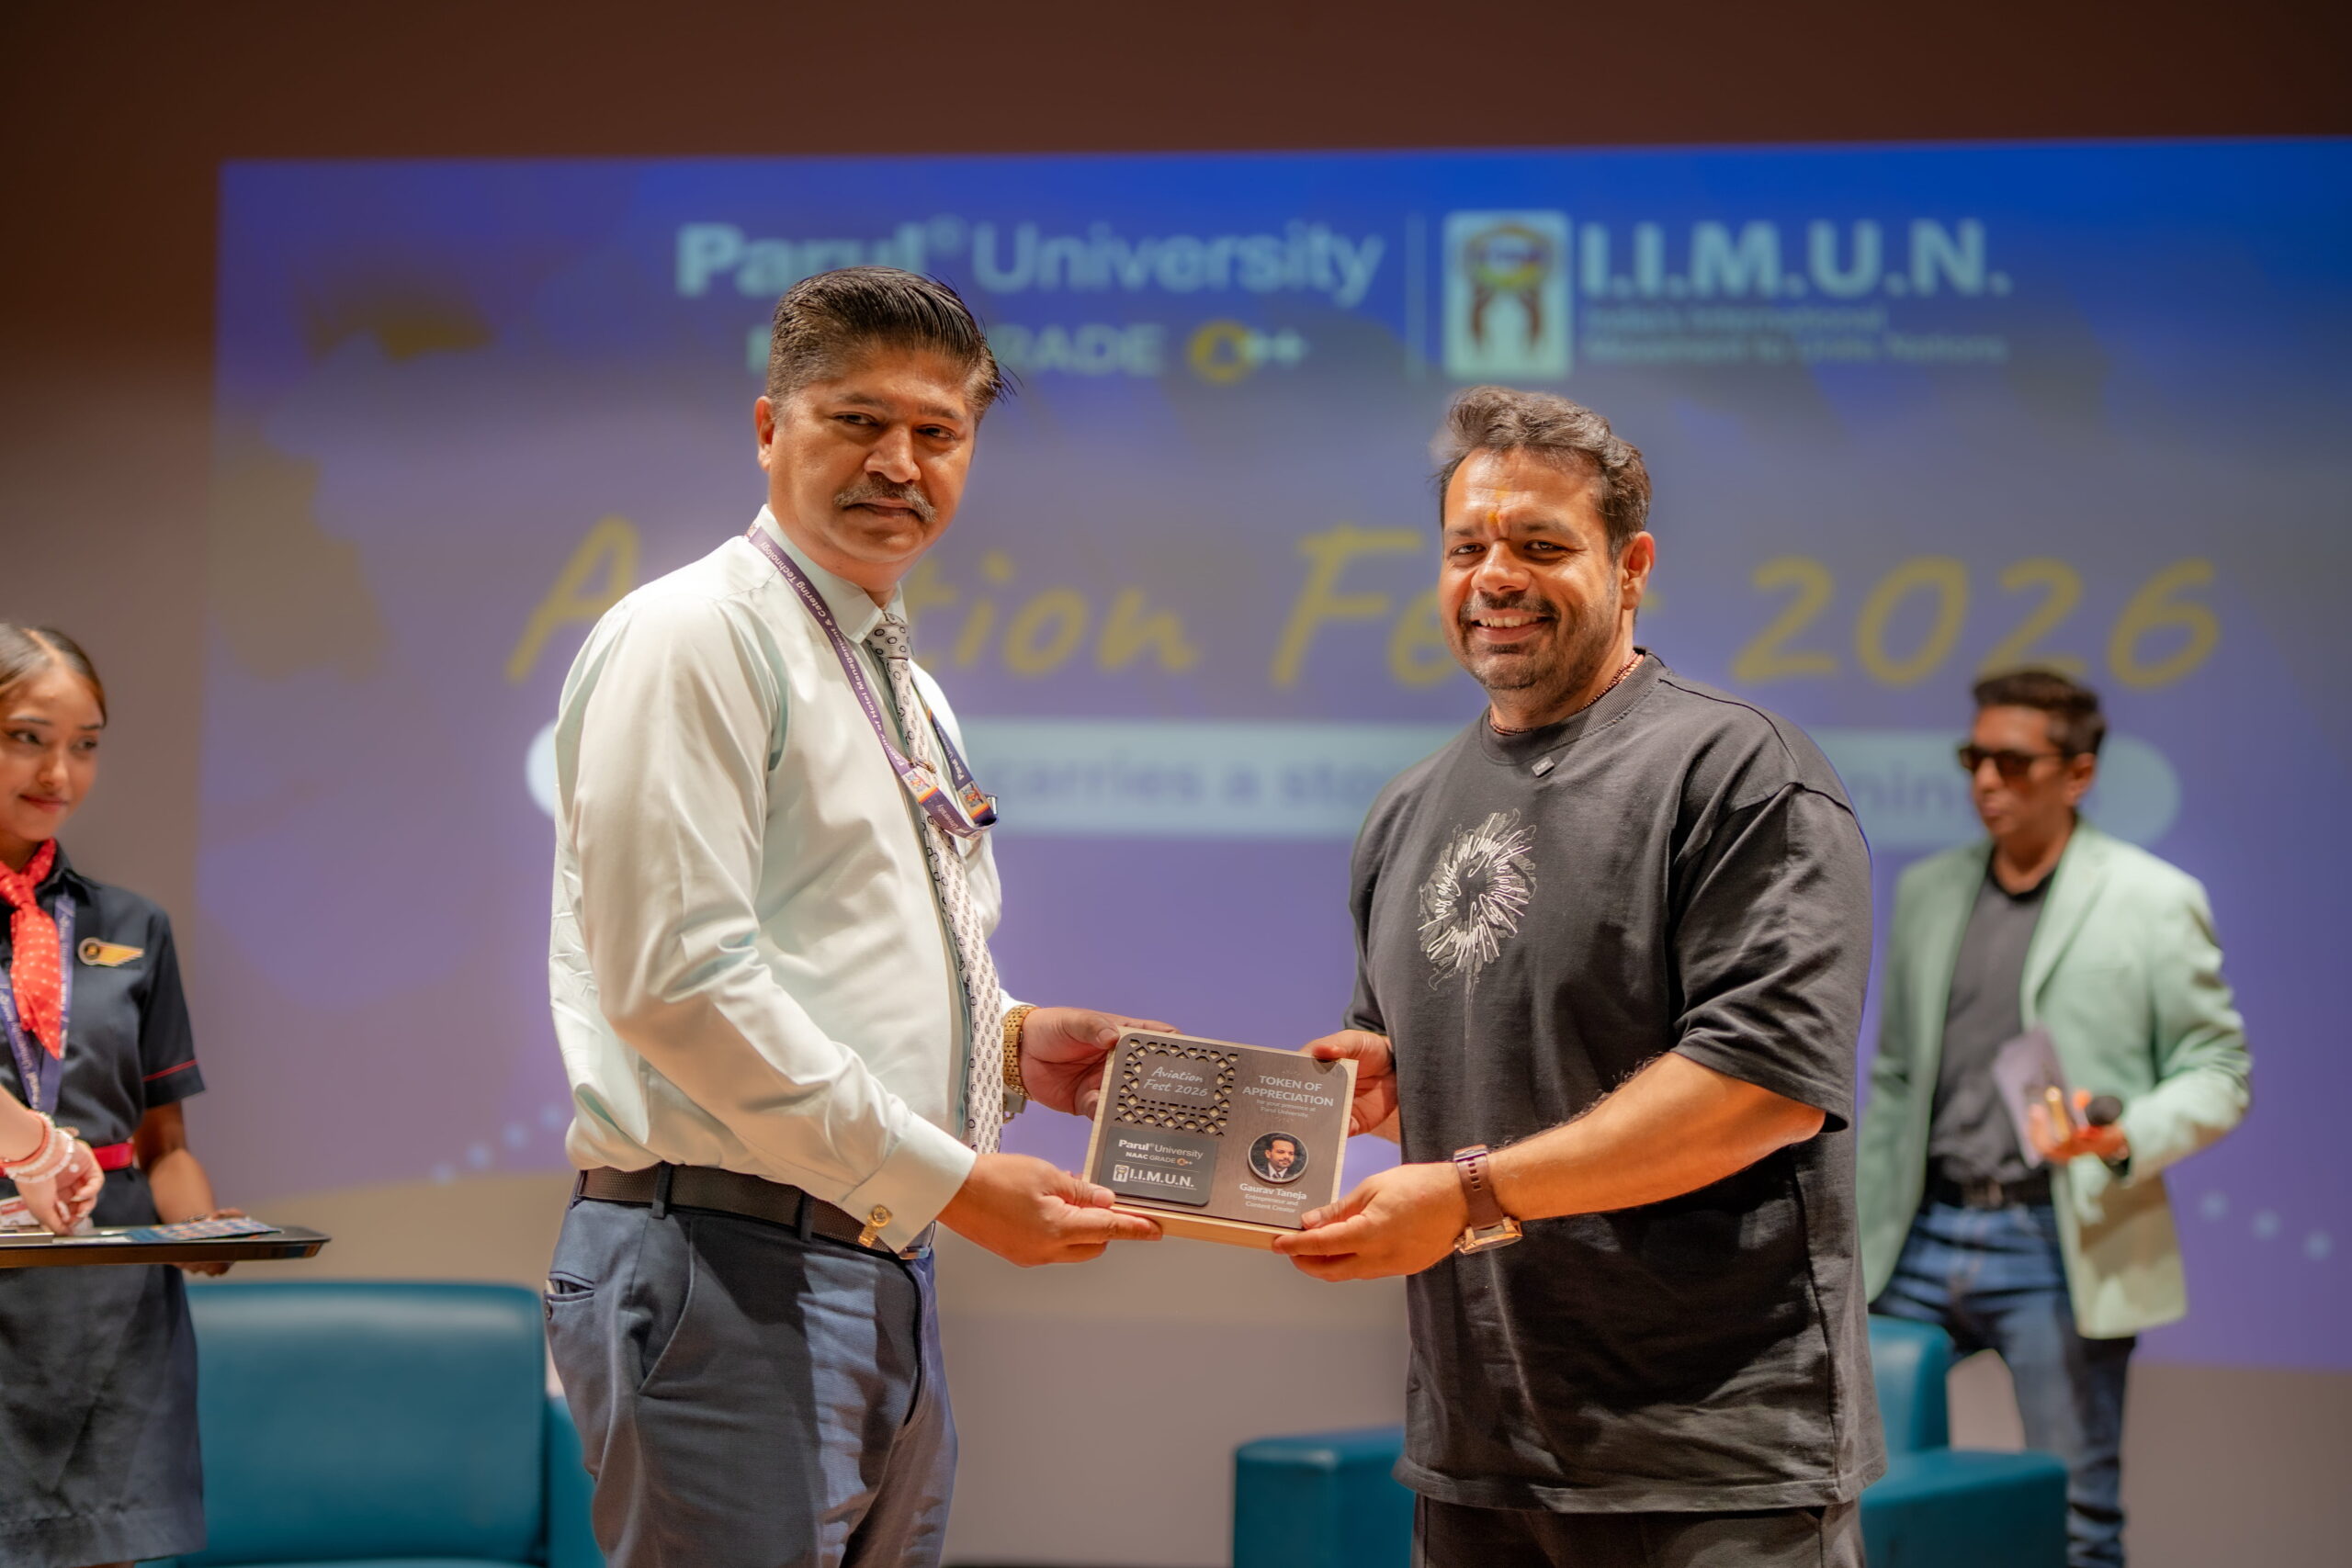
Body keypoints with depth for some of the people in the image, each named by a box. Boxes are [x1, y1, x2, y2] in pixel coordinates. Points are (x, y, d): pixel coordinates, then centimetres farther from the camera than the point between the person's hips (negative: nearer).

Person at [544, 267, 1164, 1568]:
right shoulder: (692, 639, -8)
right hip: (728, 1264, -9)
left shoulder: (904, 686, 21)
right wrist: (947, 1176, -16)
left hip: (882, 1269, 9)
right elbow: (677, 981, -18)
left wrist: (1009, 1043, 9)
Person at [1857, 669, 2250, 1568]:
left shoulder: (2154, 901, -1)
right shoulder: (1925, 892, 12)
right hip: (1925, 1237, 4)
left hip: (2060, 1249, -4)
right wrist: (1859, 1241, 12)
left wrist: (2128, 1138, -20)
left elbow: (2217, 1073, 0)